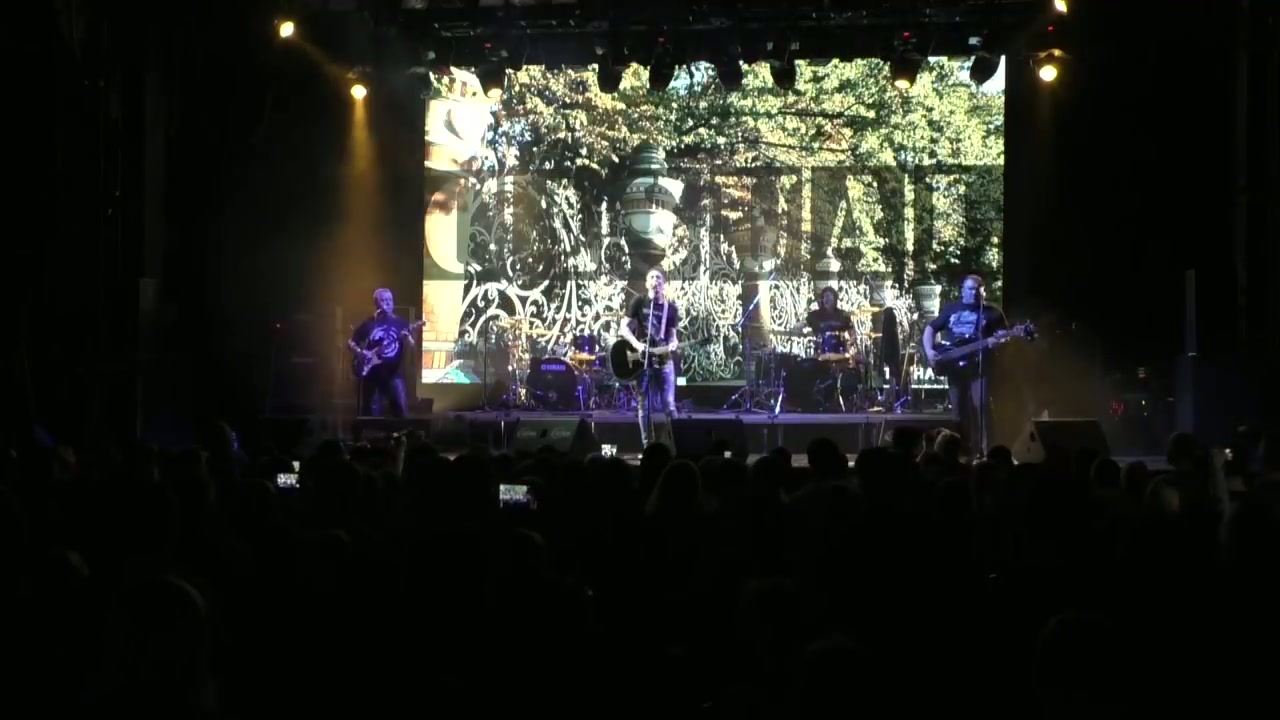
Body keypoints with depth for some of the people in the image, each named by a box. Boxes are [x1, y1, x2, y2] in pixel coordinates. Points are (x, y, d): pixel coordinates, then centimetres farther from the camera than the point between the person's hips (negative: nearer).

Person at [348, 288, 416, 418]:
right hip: (372, 373, 0)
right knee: (371, 411, 2)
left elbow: (411, 345, 0)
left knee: (400, 407, -10)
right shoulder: (368, 324, 7)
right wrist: (360, 352, -9)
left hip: (394, 372, 0)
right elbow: (351, 342, 10)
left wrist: (407, 339, -21)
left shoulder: (400, 323, 7)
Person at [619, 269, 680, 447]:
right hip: (641, 361, 0)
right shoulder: (639, 303, 3)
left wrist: (673, 344, -16)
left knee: (669, 405, -5)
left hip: (664, 361, 0)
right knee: (643, 407, 2)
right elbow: (624, 329, 1)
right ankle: (648, 447, 8)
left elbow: (672, 336, 7)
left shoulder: (671, 308, 7)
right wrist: (636, 344, -14)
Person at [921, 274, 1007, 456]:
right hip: (954, 364, 3)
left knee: (981, 405, -18)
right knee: (958, 409, 5)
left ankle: (981, 449, -15)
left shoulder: (992, 312, 7)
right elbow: (930, 328, 16)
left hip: (980, 365, -3)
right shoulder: (950, 309, 13)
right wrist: (929, 351, -1)